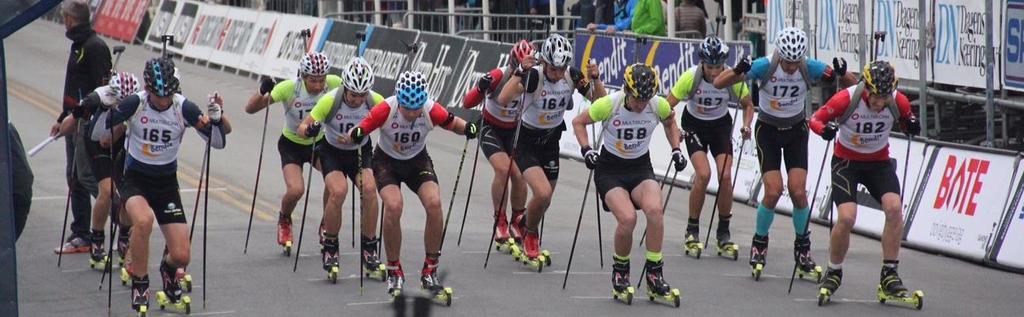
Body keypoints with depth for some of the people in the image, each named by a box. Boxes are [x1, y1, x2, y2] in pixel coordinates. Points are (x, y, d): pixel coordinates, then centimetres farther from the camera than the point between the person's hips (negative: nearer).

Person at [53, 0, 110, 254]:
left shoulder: (95, 47, -15)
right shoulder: (79, 45, 16)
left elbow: (104, 90, -21)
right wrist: (63, 119, 26)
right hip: (75, 122, 10)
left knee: (86, 176, -12)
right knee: (74, 177, 10)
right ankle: (81, 236, 15)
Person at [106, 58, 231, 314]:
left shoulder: (184, 108, -13)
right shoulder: (134, 104, -16)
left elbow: (218, 142, -9)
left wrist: (217, 119, -28)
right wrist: (107, 108, -32)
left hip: (166, 182, 2)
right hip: (135, 179, -2)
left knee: (182, 256, -6)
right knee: (144, 220, -36)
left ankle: (168, 269, 34)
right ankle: (139, 286, -14)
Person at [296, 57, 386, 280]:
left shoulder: (376, 101, -18)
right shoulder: (331, 100, -25)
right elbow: (302, 127, -20)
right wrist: (309, 130, -44)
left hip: (361, 152, 2)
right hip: (333, 152, -2)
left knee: (369, 189, -24)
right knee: (338, 191, -28)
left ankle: (369, 251, -11)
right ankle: (329, 247, -8)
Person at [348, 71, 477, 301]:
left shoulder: (432, 110, -25)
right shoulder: (386, 109, -29)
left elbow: (453, 124, -9)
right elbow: (360, 130, -26)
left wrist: (467, 129, -30)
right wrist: (355, 135, -49)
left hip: (418, 161, 2)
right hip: (387, 161, -2)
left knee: (434, 204, -22)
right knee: (393, 206, -27)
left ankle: (430, 272, -5)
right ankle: (394, 272, -7)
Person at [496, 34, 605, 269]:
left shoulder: (572, 76, -13)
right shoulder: (533, 76, -26)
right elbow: (503, 99, -39)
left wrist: (595, 79, -25)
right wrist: (520, 72, -45)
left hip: (551, 142, 5)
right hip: (527, 142, -5)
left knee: (544, 202, 13)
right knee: (542, 193, -24)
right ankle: (530, 235, 6)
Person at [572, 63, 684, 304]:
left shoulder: (659, 105, -10)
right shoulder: (609, 104, -19)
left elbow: (670, 122, 15)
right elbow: (578, 122, -2)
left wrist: (676, 149, 5)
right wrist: (586, 149, -15)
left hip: (641, 168, 2)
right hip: (609, 169, -2)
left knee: (655, 210, -28)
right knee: (627, 218, -27)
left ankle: (654, 275, -14)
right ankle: (620, 273, 1)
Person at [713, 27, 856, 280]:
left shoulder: (810, 68, -19)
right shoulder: (765, 67, -24)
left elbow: (850, 85, -10)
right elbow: (719, 83, -24)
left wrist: (841, 73, -33)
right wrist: (738, 71, -45)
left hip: (796, 131, 1)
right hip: (768, 131, -1)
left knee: (798, 192, -10)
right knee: (773, 191, -13)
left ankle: (803, 250, 8)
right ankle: (759, 243, 10)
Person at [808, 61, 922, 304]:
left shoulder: (899, 102, -15)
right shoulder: (846, 99, -23)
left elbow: (906, 121, 6)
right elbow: (815, 119, -13)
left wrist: (912, 126, -18)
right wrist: (825, 129, -35)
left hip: (879, 161, 3)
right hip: (847, 161, -3)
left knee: (894, 207, -21)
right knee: (846, 218, -19)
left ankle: (889, 275, -10)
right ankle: (833, 273, 6)